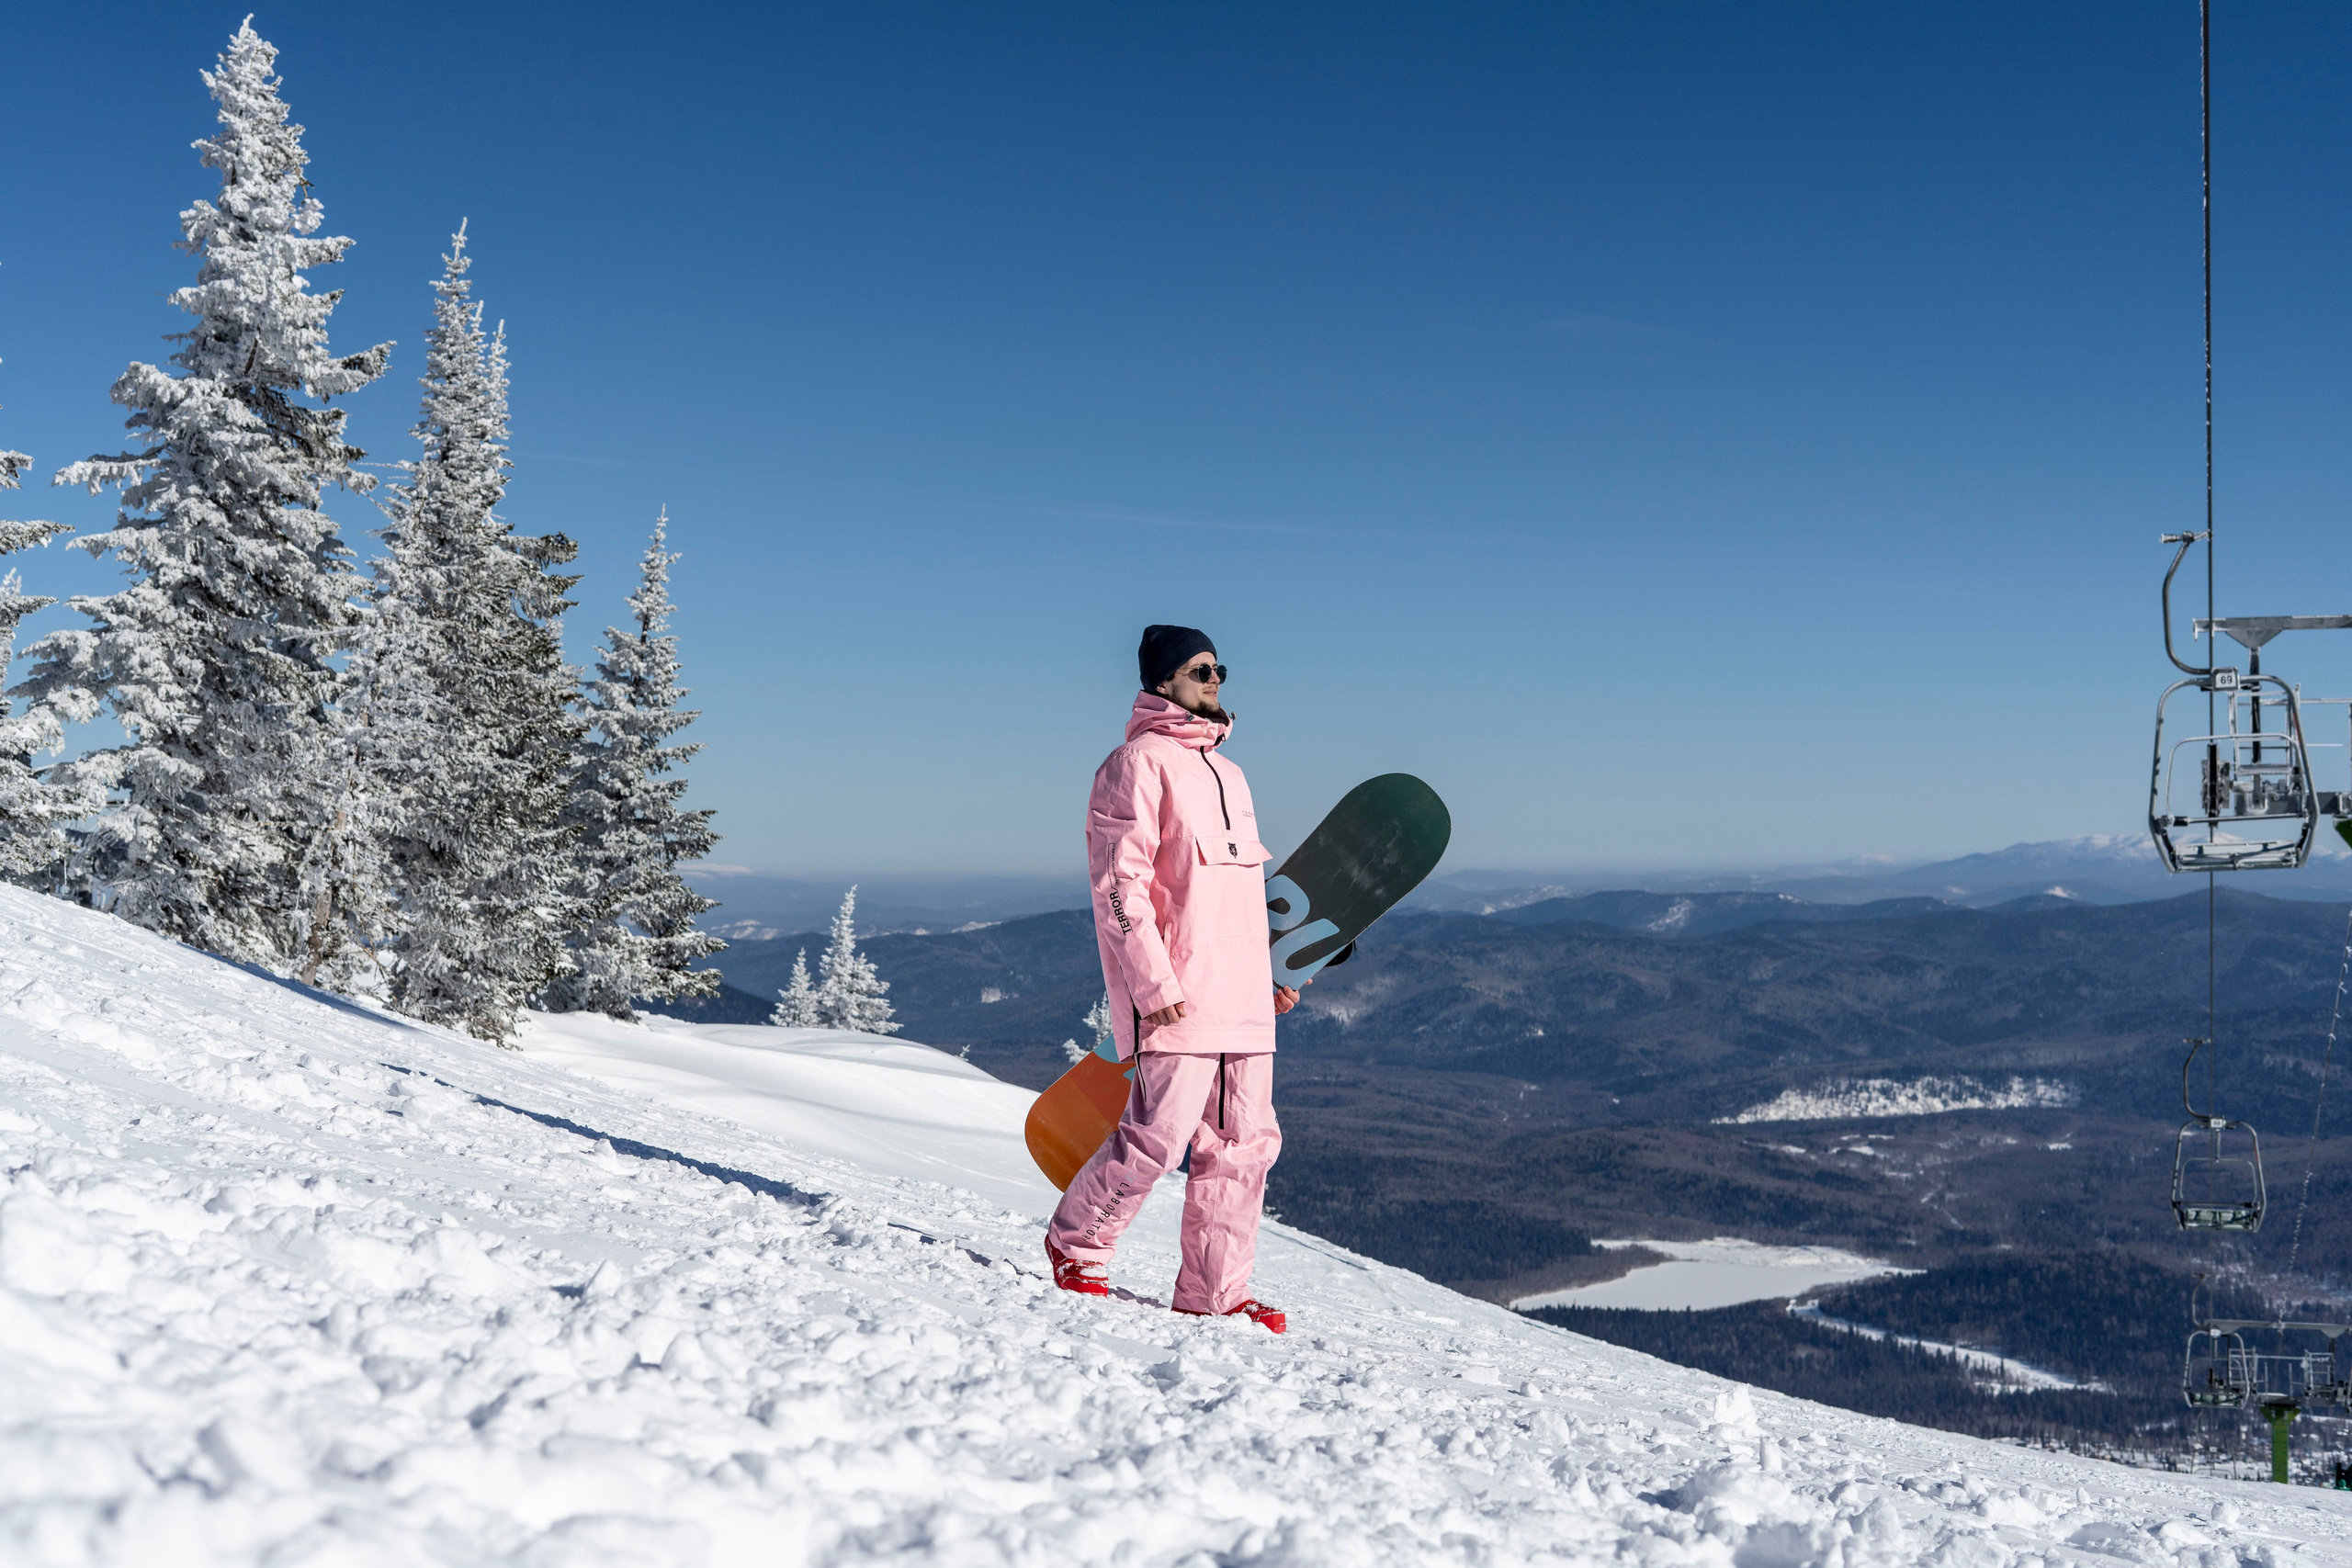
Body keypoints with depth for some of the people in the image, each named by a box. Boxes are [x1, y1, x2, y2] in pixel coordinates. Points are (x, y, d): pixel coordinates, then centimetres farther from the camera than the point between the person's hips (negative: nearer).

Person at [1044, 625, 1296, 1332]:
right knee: (1159, 1135, -8)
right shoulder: (1138, 763, -5)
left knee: (1244, 1143, 6)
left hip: (1242, 1000, 8)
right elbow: (1119, 883, -12)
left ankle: (1214, 1291, 14)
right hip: (1178, 1001, -8)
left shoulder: (1226, 773, 21)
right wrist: (1154, 983, -18)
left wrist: (1270, 974, 21)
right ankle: (1074, 1246, 14)